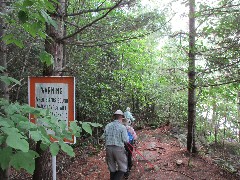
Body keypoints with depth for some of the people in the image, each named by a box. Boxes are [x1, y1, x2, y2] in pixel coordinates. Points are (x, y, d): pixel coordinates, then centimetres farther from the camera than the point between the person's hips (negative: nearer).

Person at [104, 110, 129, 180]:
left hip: (108, 148, 5)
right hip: (118, 148, -4)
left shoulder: (107, 126, 4)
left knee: (112, 169, 16)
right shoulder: (122, 127, -8)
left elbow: (104, 137, 3)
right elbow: (125, 140, -10)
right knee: (123, 168, 8)